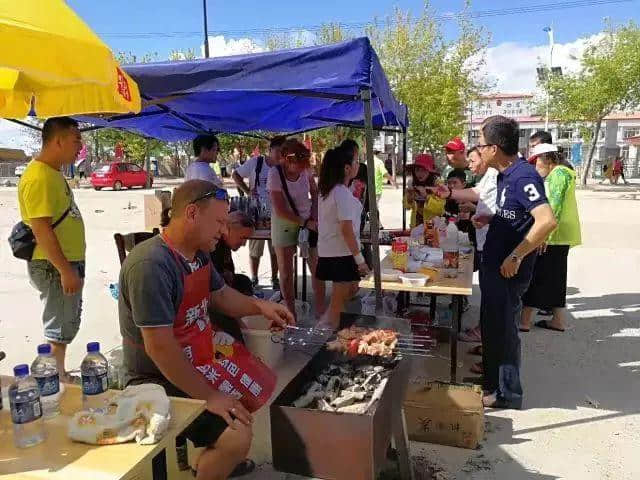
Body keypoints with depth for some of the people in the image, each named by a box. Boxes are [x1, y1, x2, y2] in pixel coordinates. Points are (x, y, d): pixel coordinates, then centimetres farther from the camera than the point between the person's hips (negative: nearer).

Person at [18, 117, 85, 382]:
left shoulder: (53, 172, 11)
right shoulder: (39, 177, -20)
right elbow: (41, 229, -25)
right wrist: (65, 270, -24)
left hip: (66, 262, 10)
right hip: (54, 267, -10)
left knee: (66, 324, 18)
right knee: (59, 328, 1)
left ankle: (60, 377, 32)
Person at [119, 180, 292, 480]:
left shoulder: (198, 254, 2)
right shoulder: (150, 264, -28)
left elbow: (219, 295, 17)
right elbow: (160, 348, -29)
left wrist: (259, 306, -1)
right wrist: (209, 397, -23)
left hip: (197, 365, 10)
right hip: (159, 383, -10)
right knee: (237, 437, -22)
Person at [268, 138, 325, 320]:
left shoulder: (305, 169, -7)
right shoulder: (275, 174, -19)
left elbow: (315, 195, 9)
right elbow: (280, 211, -19)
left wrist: (314, 217, -4)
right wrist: (306, 222, -18)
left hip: (309, 222, 3)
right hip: (284, 225, -3)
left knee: (317, 269, 1)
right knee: (286, 273, 4)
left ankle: (321, 313, 13)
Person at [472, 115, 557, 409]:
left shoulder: (523, 177, -21)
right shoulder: (505, 175, 9)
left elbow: (547, 221, -31)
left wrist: (516, 257, -27)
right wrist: (490, 219, 9)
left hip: (507, 270, -10)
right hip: (493, 264, 10)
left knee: (502, 330, 4)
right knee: (491, 326, 21)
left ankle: (506, 393, 21)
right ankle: (491, 381, 39)